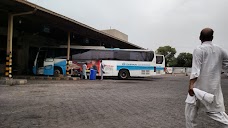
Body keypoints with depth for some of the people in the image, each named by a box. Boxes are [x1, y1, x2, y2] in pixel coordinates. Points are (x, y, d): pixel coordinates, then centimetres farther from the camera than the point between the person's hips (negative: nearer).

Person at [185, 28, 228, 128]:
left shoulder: (199, 50, -8)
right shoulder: (219, 50, 6)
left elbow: (196, 69, -17)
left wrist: (191, 85, -21)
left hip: (200, 86, -5)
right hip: (215, 87, 5)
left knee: (191, 109, 10)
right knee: (217, 110, 11)